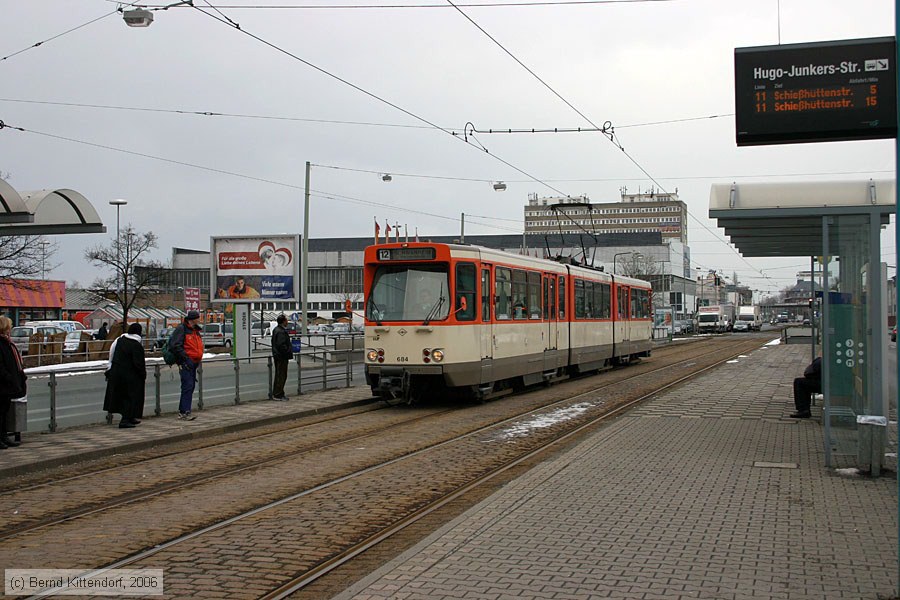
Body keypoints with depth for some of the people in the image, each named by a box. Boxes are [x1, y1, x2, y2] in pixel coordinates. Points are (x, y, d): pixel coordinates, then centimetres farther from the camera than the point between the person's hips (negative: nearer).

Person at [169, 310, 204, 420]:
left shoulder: (195, 331, 19)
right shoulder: (181, 329, -10)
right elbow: (175, 346, -17)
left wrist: (198, 360, 14)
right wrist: (186, 358, -20)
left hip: (193, 363, 10)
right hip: (185, 363, -10)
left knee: (190, 387, 12)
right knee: (188, 386, -14)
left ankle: (182, 411, 19)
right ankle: (185, 412, -15)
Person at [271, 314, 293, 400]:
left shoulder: (276, 330, 13)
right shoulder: (281, 332, -20)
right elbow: (282, 345, -26)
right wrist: (289, 353, -15)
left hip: (277, 355, 11)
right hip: (282, 357, -11)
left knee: (278, 375, 17)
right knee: (281, 376, -5)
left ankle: (276, 393, 23)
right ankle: (278, 395, -2)